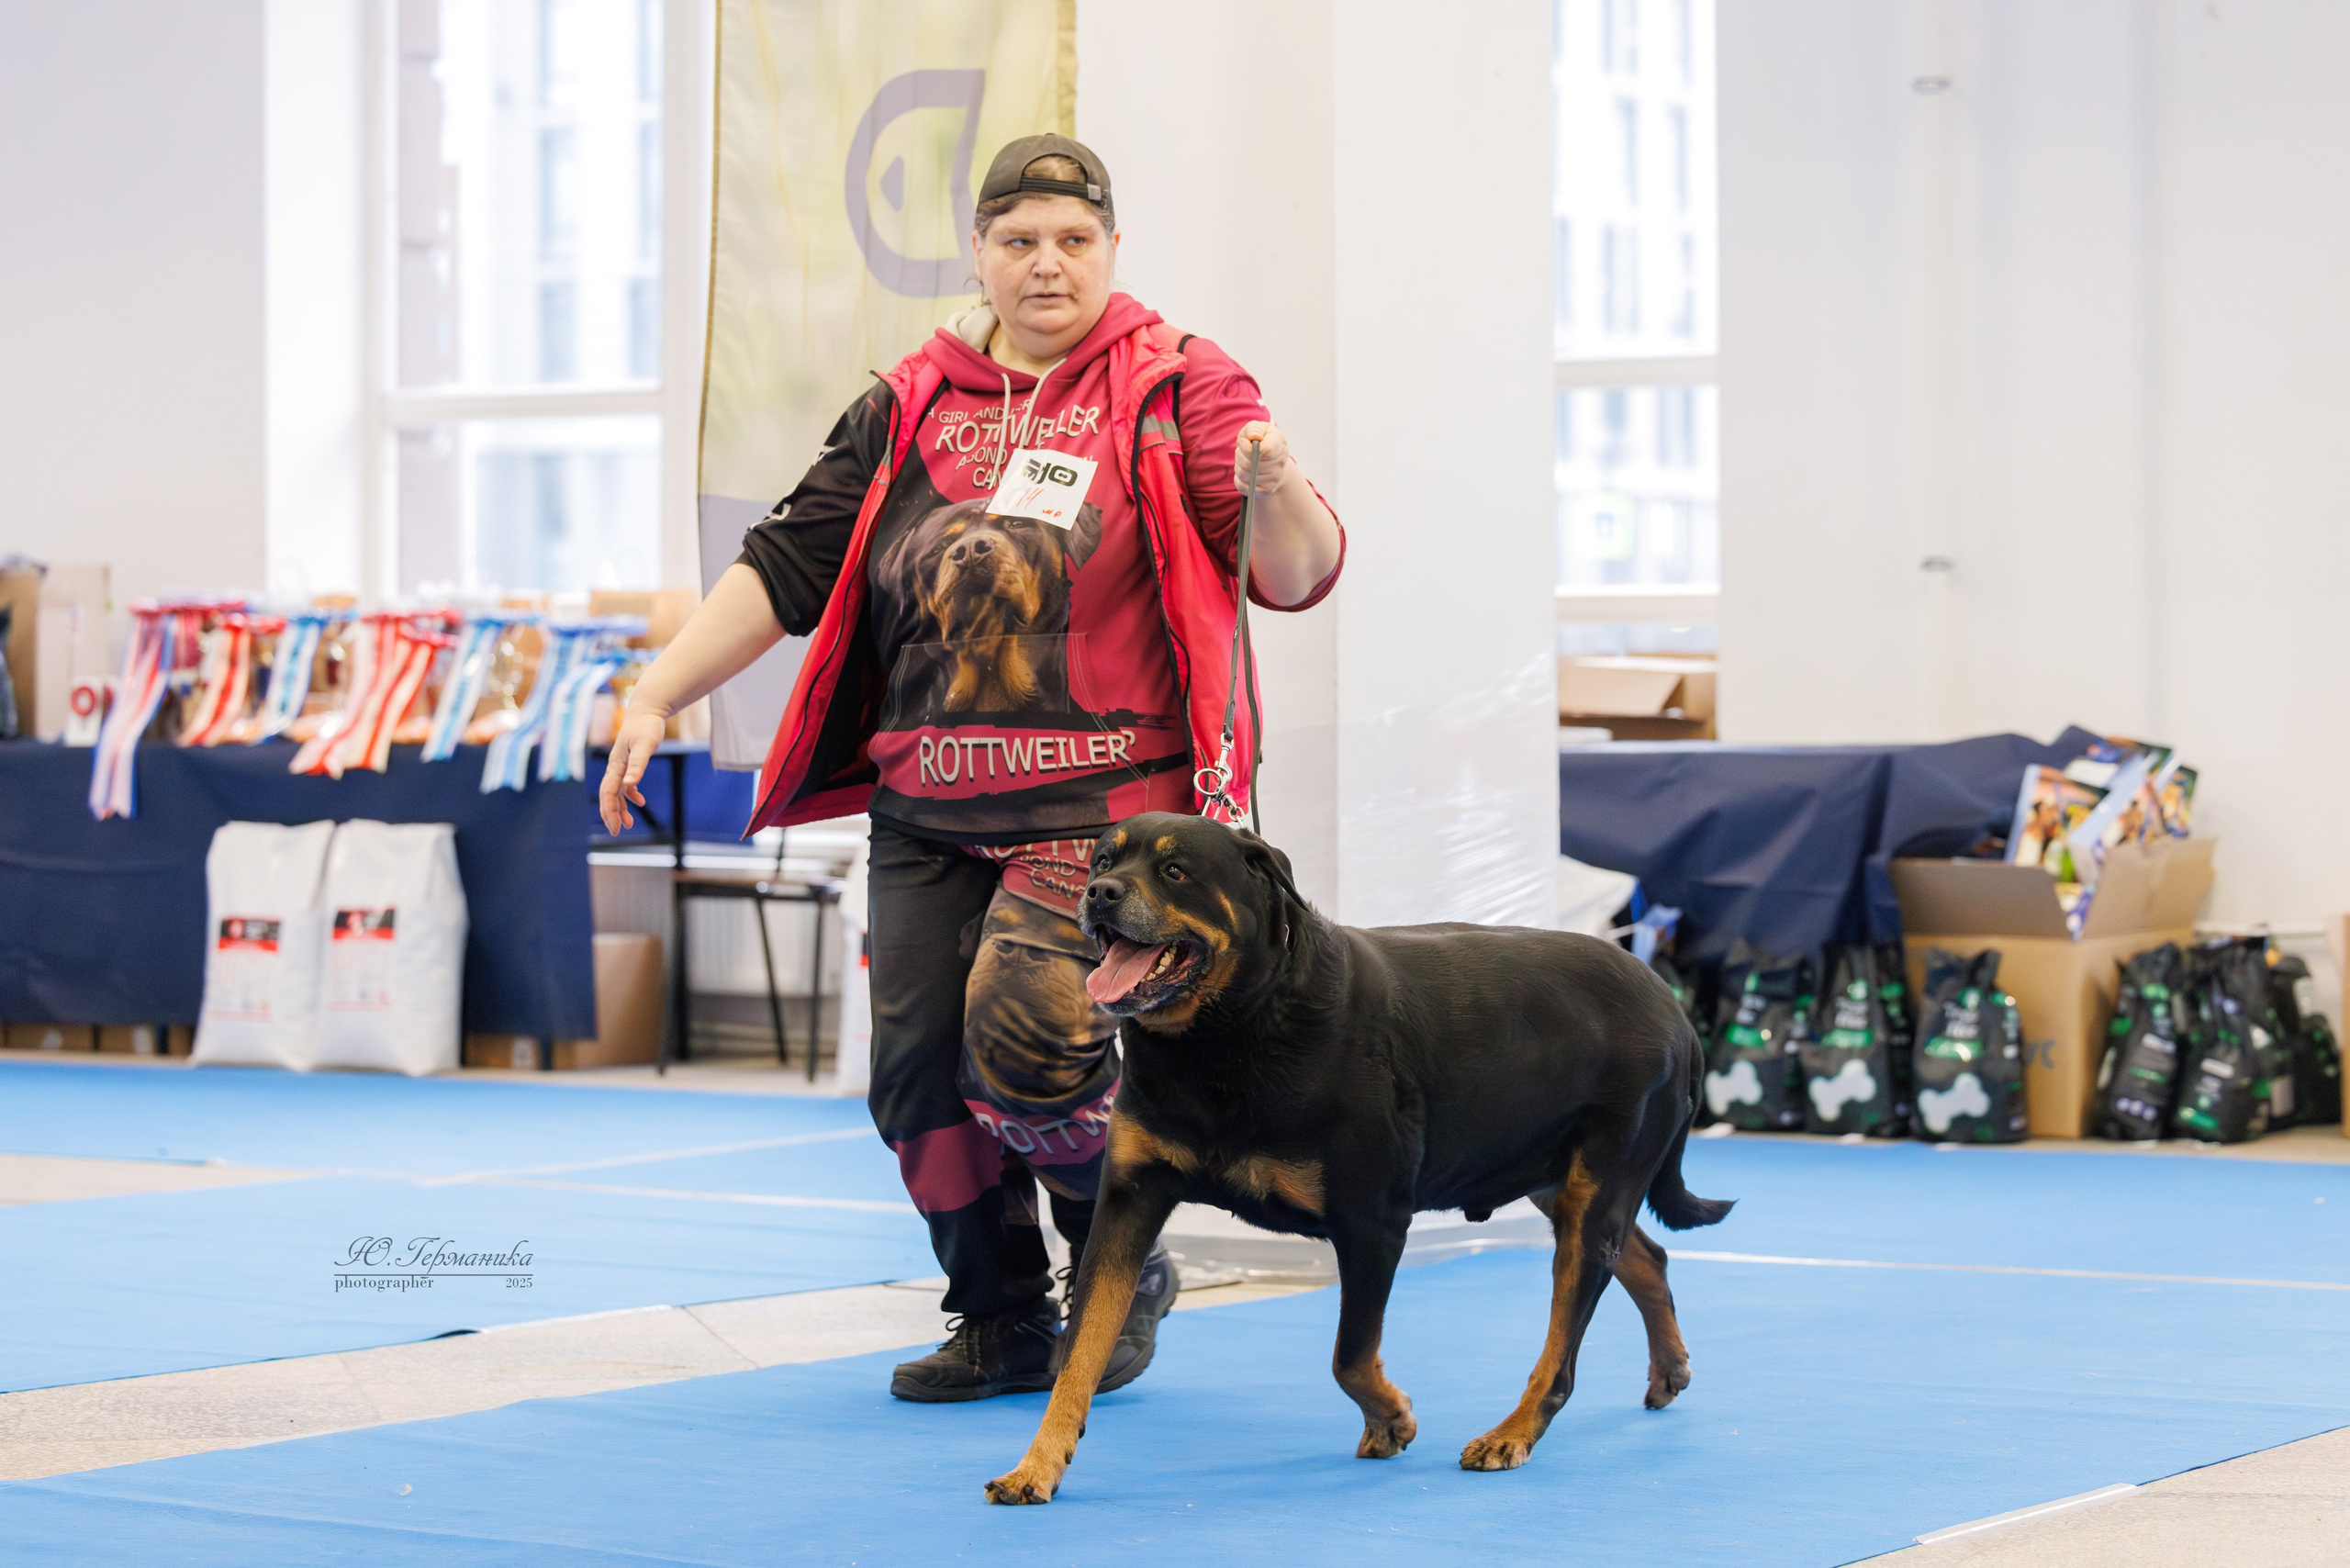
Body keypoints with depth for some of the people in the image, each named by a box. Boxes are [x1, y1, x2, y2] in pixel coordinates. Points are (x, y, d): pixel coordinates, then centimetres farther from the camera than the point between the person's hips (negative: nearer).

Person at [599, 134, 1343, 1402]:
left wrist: (1276, 497, -28)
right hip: (928, 811, 5)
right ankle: (1003, 1320, 22)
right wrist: (656, 696, 5)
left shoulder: (1176, 391, 2)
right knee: (919, 1066, 1)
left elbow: (1300, 575, -5)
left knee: (1029, 1040, -20)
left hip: (1102, 807, -5)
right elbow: (787, 566, 12)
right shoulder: (909, 410, 12)